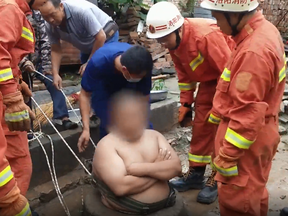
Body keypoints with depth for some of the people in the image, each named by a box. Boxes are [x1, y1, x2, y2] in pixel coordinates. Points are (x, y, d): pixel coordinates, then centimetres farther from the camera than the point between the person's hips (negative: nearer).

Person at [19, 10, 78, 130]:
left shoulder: (36, 14, -1)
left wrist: (47, 65, -10)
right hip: (19, 65, -1)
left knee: (54, 84, -17)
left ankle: (64, 119, -18)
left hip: (38, 61, 2)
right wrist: (24, 61, -26)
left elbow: (45, 40, -4)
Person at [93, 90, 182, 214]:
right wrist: (159, 169, -10)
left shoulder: (154, 135, 7)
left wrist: (145, 169, -16)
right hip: (126, 211, -3)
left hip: (165, 205, 4)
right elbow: (120, 187, -19)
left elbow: (176, 167, -2)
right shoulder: (106, 145, -9)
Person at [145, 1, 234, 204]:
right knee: (201, 125, 9)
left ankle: (218, 179, 10)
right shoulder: (174, 40, -10)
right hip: (210, 79, 7)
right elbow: (184, 73, 4)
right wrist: (186, 104, 4)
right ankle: (196, 173, 22)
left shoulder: (206, 35, -35)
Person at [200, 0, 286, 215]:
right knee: (252, 194, 26)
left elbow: (247, 113, -27)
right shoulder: (265, 29, 2)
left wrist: (226, 157, -19)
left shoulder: (254, 52, -29)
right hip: (257, 133, 10)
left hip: (246, 138, -9)